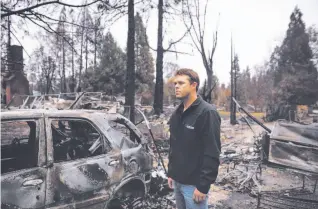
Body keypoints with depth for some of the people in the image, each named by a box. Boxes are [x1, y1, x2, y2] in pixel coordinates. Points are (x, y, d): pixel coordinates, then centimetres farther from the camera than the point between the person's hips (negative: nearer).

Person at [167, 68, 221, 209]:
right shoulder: (177, 114, 8)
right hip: (177, 181, 7)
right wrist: (171, 173, 12)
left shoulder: (207, 113, -16)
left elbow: (212, 154, -19)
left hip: (194, 183, -7)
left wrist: (203, 186, -19)